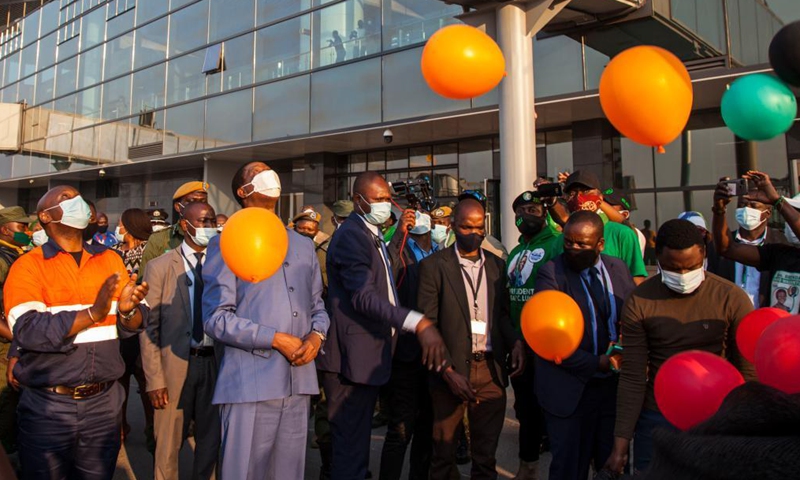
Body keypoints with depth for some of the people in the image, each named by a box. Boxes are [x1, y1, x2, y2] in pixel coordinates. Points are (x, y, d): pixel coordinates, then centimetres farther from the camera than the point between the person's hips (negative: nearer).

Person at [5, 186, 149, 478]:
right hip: (47, 406, -3)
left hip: (104, 402, 3)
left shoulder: (110, 260, 7)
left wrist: (128, 310, -19)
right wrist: (93, 314, -25)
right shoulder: (28, 266, -4)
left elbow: (134, 325, 3)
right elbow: (27, 330, -18)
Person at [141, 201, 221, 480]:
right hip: (176, 364, -2)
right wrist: (154, 379, -9)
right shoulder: (160, 267, -4)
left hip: (214, 362, 2)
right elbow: (149, 326, -5)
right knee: (169, 444, 12)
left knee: (211, 439, 16)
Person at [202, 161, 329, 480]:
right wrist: (276, 339, -14)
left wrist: (316, 335, -4)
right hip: (250, 382, -5)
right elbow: (216, 318, -7)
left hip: (299, 381, 5)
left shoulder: (303, 246, 17)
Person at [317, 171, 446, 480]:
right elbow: (364, 297, -28)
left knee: (358, 439, 19)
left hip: (369, 355, 10)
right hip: (354, 356, -10)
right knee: (351, 443, -1)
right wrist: (418, 323, -34)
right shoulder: (351, 236, -16)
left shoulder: (373, 235, 16)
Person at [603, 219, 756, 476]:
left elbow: (747, 372, -4)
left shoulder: (733, 299, -9)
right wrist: (621, 443, -9)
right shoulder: (639, 302, -9)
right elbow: (632, 377, -8)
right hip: (655, 420, 0)